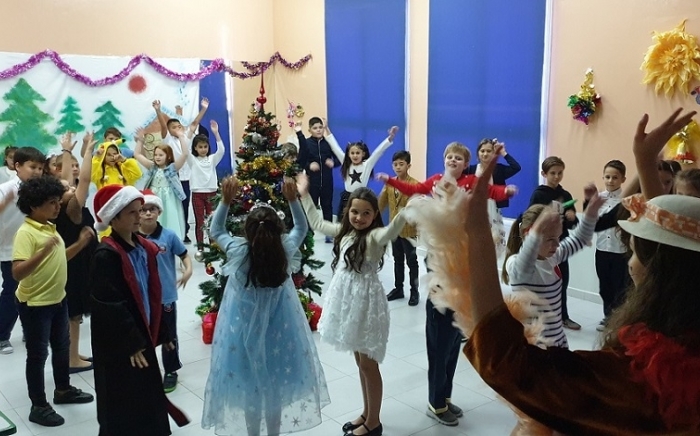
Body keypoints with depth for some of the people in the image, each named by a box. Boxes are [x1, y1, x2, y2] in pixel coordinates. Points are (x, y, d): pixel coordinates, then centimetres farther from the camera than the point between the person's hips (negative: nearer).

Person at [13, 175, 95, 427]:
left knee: (62, 346, 21)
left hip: (57, 299, 9)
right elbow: (17, 273, -31)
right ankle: (38, 406, 17)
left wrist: (80, 244, 5)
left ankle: (63, 390, 39)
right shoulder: (26, 232, -22)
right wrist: (43, 251, -42)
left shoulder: (50, 227, 5)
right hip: (35, 304, -9)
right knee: (38, 353, 4)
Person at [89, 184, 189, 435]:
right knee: (123, 406, 7)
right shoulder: (106, 255, -20)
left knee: (148, 398, 18)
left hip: (142, 336, 8)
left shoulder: (145, 249, 5)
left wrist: (162, 333, 14)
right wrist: (131, 344, -19)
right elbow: (110, 306, -22)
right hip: (118, 344, -7)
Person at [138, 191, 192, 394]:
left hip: (165, 296, -1)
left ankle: (171, 371, 31)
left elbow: (184, 255, 1)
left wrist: (188, 270, -17)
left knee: (169, 336, 13)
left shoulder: (169, 236, -9)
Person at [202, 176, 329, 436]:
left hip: (245, 329, -1)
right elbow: (301, 228, 3)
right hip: (278, 329, 1)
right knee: (275, 387, 20)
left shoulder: (239, 252, -21)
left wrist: (225, 201, -7)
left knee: (249, 387, 18)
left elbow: (215, 231, -1)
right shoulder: (285, 250, -18)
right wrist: (293, 200, -5)